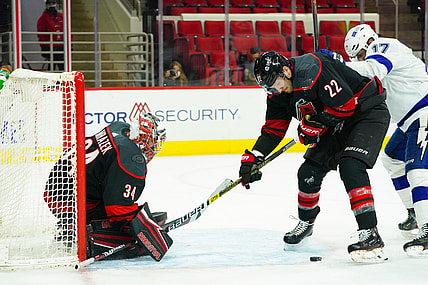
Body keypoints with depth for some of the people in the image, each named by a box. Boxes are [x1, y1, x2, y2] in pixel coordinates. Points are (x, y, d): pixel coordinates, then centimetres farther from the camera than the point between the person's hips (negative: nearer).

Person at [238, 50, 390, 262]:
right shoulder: (277, 93, -2)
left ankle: (371, 237, -28)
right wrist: (253, 158, -5)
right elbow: (273, 128, 5)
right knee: (309, 171, 6)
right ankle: (305, 223, 33)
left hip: (368, 112, -9)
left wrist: (314, 123, -21)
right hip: (337, 124, 9)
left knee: (351, 167, -26)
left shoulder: (311, 71, -31)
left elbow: (346, 103, -29)